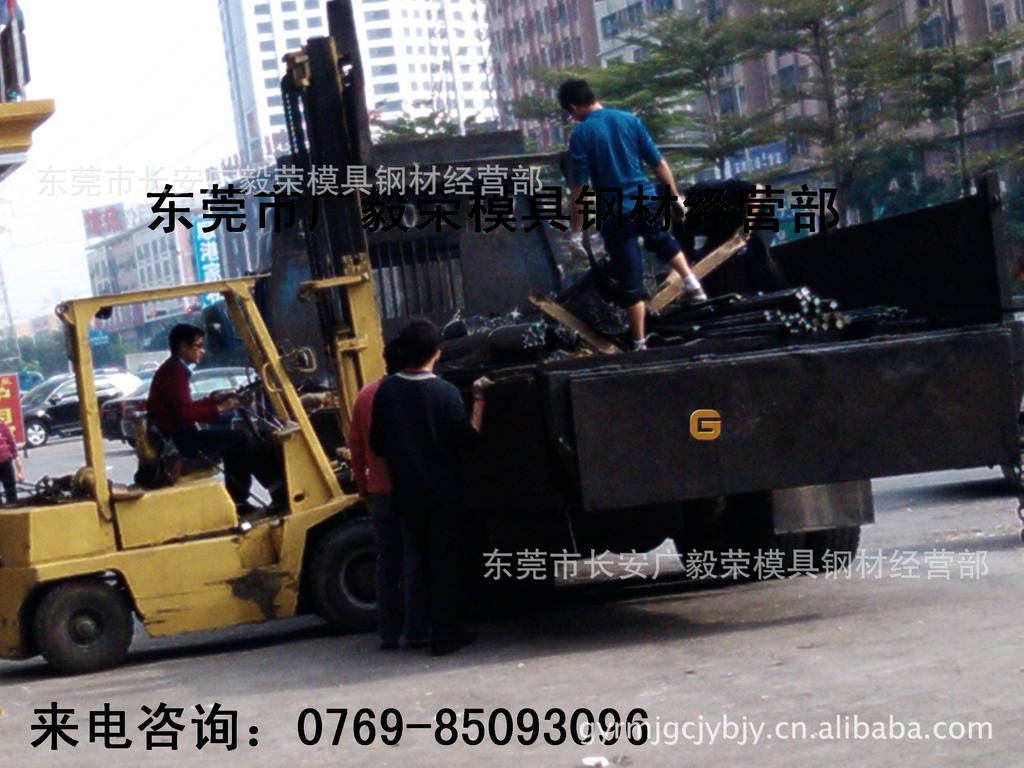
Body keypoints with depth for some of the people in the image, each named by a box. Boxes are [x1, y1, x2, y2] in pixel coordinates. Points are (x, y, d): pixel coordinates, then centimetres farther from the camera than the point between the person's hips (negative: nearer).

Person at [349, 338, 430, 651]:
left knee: (386, 561, 10)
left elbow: (356, 445, 10)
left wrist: (363, 486, 19)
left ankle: (388, 632, 9)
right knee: (415, 560, -1)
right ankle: (416, 631, -3)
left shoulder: (365, 396, 7)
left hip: (380, 492, 5)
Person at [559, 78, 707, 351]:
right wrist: (675, 195, 17)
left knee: (630, 282, 5)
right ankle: (691, 282, 26)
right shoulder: (629, 120, 1)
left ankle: (640, 344, 9)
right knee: (663, 241, 37)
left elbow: (580, 187, -13)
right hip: (647, 200, 4)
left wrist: (576, 230, -7)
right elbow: (658, 162, 5)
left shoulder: (580, 135, -11)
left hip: (615, 213, -4)